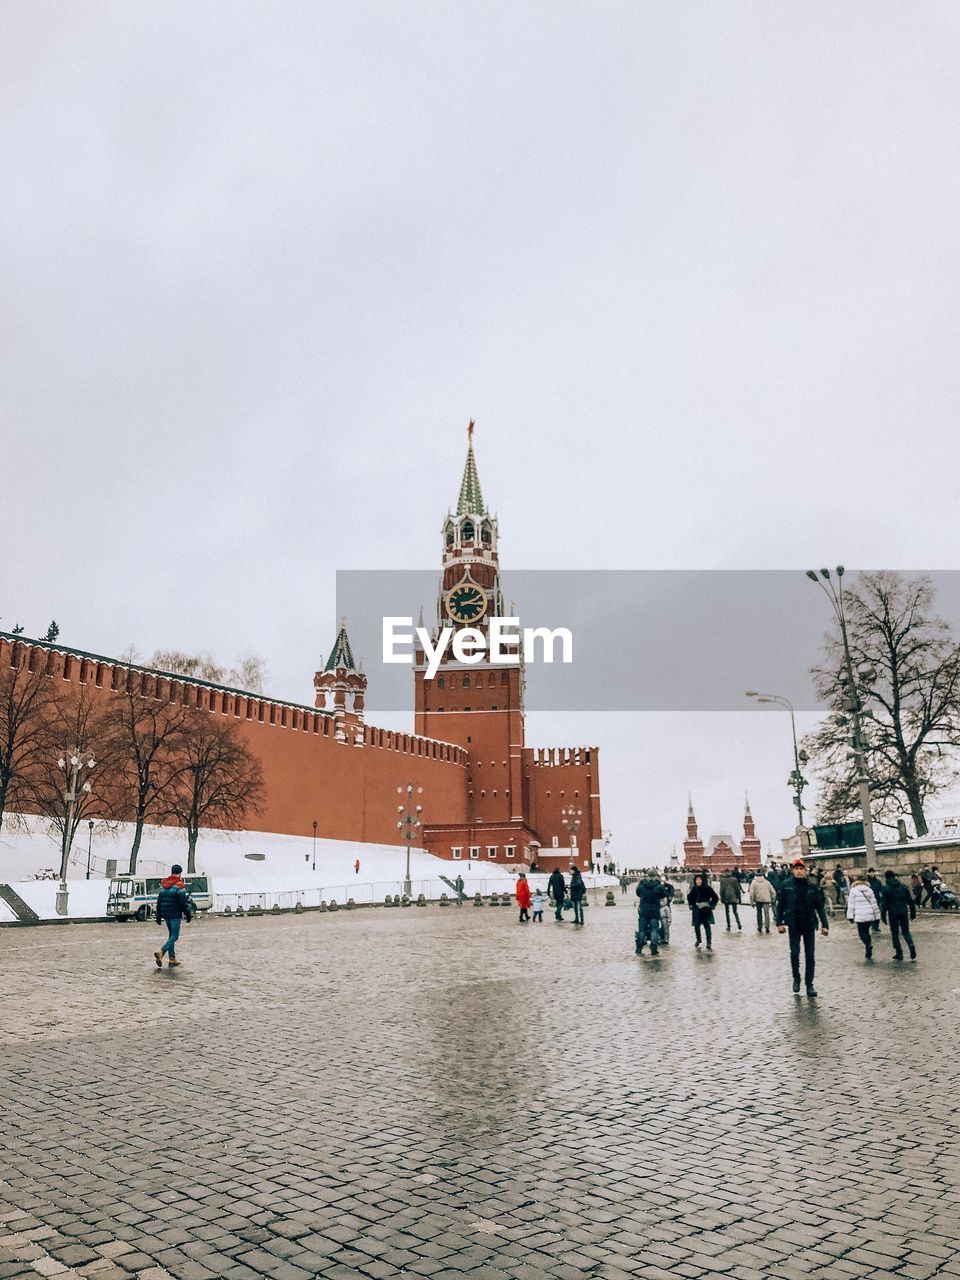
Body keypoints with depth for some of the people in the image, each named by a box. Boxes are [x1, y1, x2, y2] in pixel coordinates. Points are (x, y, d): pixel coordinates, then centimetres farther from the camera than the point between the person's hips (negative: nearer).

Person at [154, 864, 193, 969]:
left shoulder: (163, 884, 10)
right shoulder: (179, 885, -12)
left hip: (166, 914, 7)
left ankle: (172, 959, 15)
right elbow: (183, 903, -14)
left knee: (171, 935, 16)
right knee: (174, 936, -4)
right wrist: (188, 915, -5)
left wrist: (158, 916, 18)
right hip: (175, 915, -7)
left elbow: (159, 901, 13)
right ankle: (161, 952, -23)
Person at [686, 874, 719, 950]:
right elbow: (689, 898, 19)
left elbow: (715, 898, -1)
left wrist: (710, 905, -8)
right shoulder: (693, 889, 3)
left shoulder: (707, 888, -7)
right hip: (696, 911, 3)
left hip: (706, 911, -3)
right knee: (696, 926, 8)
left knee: (707, 926, -9)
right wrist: (691, 905, 9)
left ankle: (709, 944, -6)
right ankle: (698, 939, 33)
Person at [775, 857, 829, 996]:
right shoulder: (786, 885, -3)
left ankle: (809, 984, 15)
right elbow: (780, 905, 0)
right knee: (794, 953, -3)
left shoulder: (812, 887, 0)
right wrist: (779, 923, -6)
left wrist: (824, 925, -1)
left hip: (809, 925, 1)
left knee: (810, 955, 5)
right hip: (794, 925, -1)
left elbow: (820, 907, 3)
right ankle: (796, 979, 19)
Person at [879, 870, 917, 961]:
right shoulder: (903, 886, 5)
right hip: (904, 912, 3)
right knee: (905, 931, 14)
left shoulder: (885, 888, -6)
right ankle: (911, 945, -12)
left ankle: (899, 953, 8)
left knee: (895, 933, 8)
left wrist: (883, 916, -2)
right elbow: (910, 901, 6)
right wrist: (913, 912, 13)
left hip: (892, 913, -3)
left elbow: (883, 903, -8)